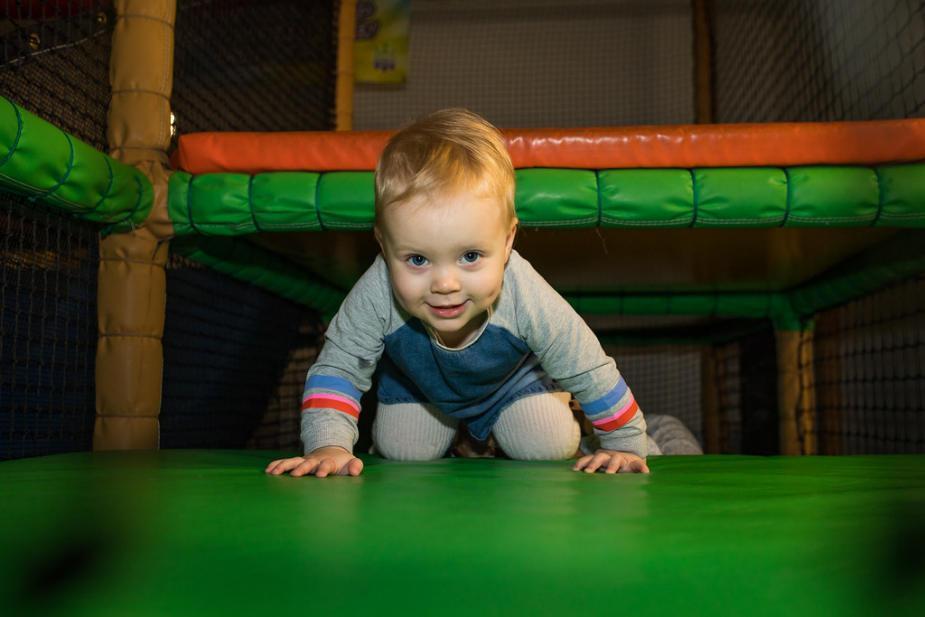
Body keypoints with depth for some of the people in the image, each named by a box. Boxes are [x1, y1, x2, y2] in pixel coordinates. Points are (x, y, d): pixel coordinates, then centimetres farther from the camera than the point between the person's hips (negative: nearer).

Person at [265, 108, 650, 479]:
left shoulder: (527, 299, -41)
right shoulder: (376, 295, -41)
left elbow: (591, 371, -26)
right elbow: (337, 367, -25)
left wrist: (624, 446, -15)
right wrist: (329, 446, -37)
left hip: (512, 377, -1)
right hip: (418, 383, 1)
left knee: (548, 450, -12)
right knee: (402, 455, -4)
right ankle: (456, 434, 29)